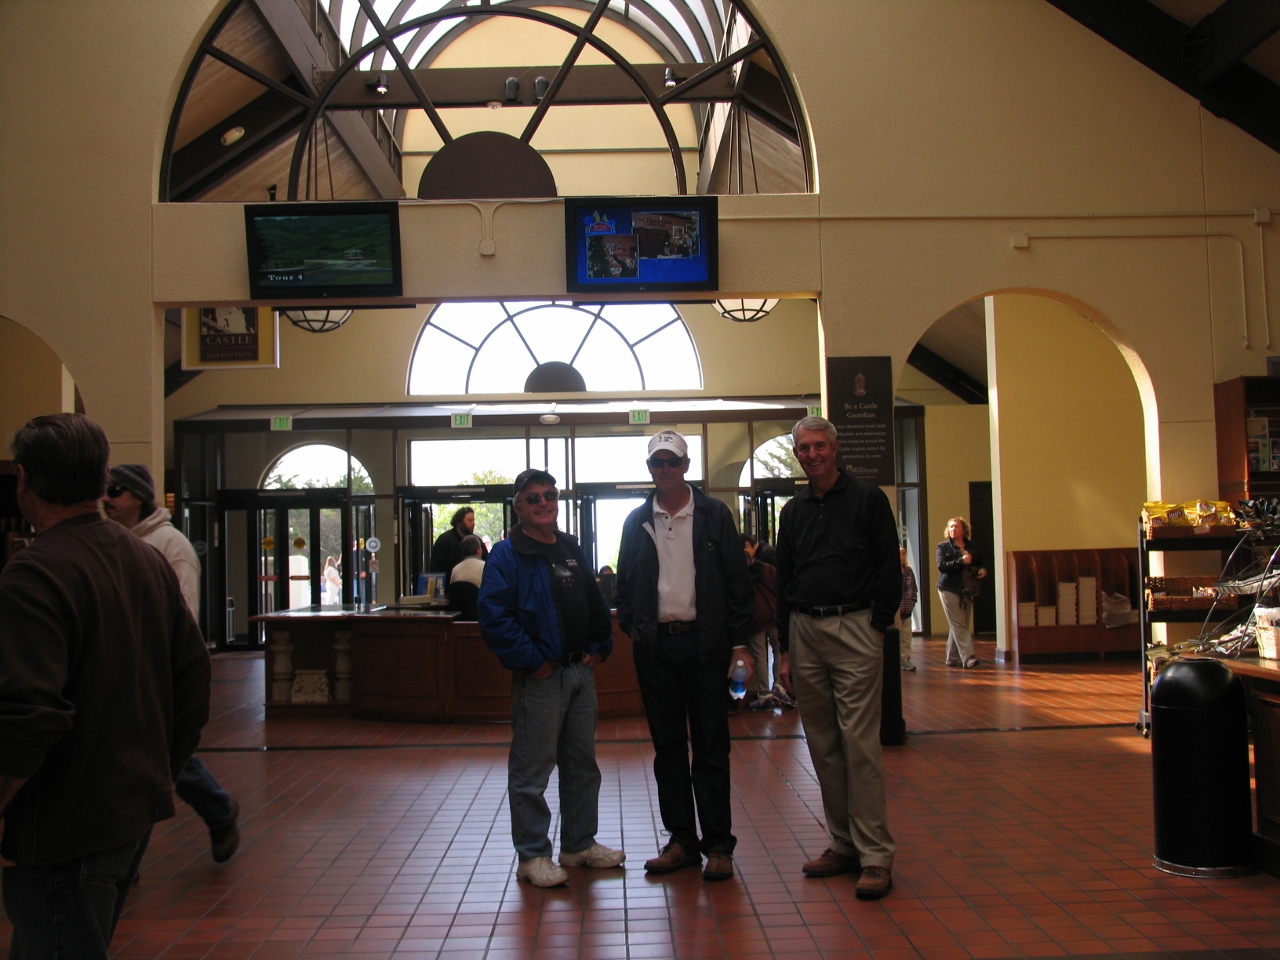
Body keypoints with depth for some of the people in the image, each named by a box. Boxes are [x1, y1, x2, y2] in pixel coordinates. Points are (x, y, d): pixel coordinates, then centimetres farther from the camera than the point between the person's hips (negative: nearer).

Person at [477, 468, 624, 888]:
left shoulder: (572, 550, 14)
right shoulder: (506, 555, -9)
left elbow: (595, 603, 21)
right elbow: (494, 619, -18)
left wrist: (599, 646, 8)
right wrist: (532, 661, -18)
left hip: (580, 671, 8)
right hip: (539, 677, -7)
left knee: (582, 763, 15)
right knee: (532, 769, -1)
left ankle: (580, 844, 28)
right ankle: (532, 855, 10)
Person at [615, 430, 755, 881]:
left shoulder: (714, 515, 2)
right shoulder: (637, 522, 10)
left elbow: (738, 582, 1)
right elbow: (625, 583, 17)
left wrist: (740, 642, -5)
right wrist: (631, 626, 3)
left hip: (704, 642, -3)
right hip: (655, 645, 3)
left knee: (711, 746, 1)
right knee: (667, 746, 8)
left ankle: (718, 844, 10)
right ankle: (682, 840, 18)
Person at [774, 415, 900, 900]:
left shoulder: (868, 499, 2)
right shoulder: (793, 511, 15)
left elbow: (889, 569, -1)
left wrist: (878, 625, -9)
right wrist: (786, 648, 12)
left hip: (854, 628, -5)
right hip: (805, 632, 5)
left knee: (860, 743, -7)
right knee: (823, 746, 8)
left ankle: (875, 855, -1)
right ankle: (843, 844, 18)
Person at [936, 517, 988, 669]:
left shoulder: (971, 546, 13)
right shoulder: (943, 547, 1)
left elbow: (979, 562, 23)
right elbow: (941, 565, -12)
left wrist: (983, 569, 0)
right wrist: (961, 561, -23)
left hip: (966, 590, 4)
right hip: (949, 589, -4)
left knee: (957, 626, 8)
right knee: (959, 625, -10)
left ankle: (952, 658, 16)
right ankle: (968, 658, -15)